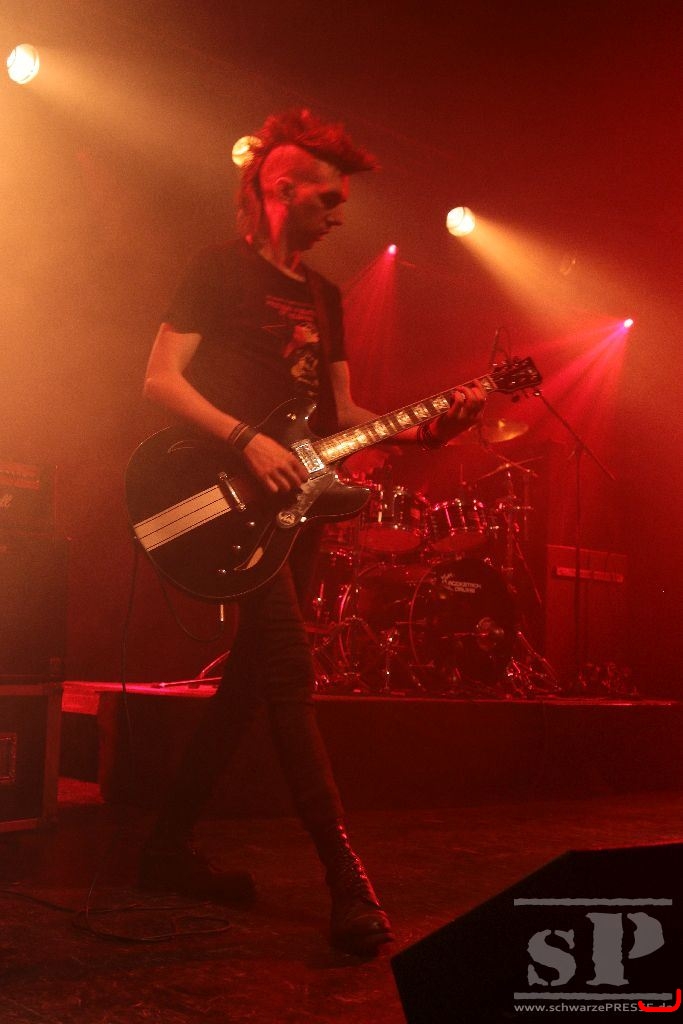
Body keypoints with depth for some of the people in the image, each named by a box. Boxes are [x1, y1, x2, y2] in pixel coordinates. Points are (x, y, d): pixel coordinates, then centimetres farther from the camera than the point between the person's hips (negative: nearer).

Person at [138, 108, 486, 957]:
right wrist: (247, 439, -20)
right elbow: (161, 379, -8)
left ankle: (170, 847, 18)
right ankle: (348, 885, -14)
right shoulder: (220, 269, 0)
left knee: (252, 677, 6)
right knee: (290, 672, -15)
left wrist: (426, 427, 1)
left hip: (293, 502, 8)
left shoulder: (324, 296, 20)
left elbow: (342, 415, 17)